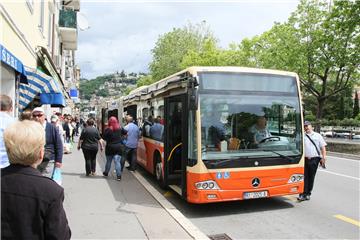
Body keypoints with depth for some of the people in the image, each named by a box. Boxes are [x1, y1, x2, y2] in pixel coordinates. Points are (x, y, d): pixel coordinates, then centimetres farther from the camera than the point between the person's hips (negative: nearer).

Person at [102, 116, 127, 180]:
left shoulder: (107, 130, -12)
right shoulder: (120, 128, -3)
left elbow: (104, 138, -7)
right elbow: (125, 133, 6)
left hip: (110, 147, -1)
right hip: (119, 147, 1)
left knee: (108, 161, 17)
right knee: (117, 161, -1)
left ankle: (106, 173, 34)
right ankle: (118, 176, -6)